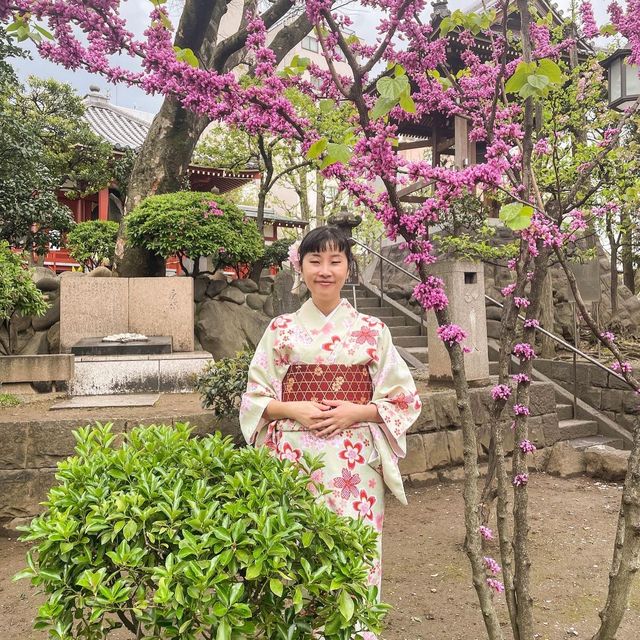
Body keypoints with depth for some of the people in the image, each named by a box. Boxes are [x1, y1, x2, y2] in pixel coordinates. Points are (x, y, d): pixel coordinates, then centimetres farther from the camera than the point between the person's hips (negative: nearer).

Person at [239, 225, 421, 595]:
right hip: (295, 460, 1)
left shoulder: (372, 330, 3)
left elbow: (403, 398, 4)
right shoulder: (281, 329, 5)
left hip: (356, 463, 0)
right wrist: (292, 409, -11)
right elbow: (255, 398, 7)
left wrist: (356, 412, -11)